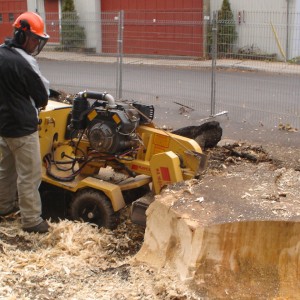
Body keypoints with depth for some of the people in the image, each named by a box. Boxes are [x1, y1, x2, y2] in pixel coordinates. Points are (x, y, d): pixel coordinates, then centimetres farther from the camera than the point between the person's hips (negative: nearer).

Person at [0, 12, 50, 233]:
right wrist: (36, 103, 7)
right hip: (22, 126, -9)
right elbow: (42, 97, -13)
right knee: (29, 175, 0)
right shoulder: (23, 63, -23)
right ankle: (31, 220, 8)